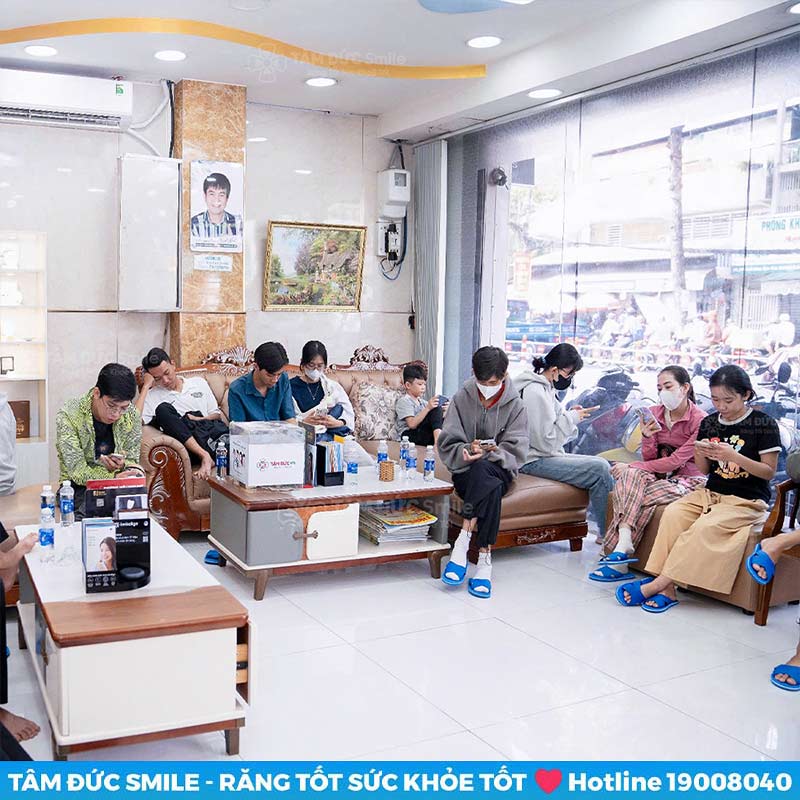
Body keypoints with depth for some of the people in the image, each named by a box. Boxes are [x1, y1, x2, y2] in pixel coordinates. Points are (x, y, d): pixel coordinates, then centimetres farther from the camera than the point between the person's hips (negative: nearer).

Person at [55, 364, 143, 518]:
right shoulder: (68, 416, -17)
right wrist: (116, 476, -33)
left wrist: (122, 465, -21)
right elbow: (78, 472, -19)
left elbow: (132, 462, 4)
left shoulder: (132, 415, -6)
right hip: (80, 487, -3)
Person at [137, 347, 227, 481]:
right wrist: (146, 386, 0)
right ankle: (204, 455, -35)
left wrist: (201, 420, 0)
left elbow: (217, 415, 23)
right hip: (187, 449, -1)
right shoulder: (152, 395, 13)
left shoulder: (198, 382, 22)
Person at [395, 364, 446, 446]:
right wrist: (428, 408, -21)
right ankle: (438, 435, -39)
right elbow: (412, 424, -17)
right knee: (437, 409, -22)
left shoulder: (421, 401, 24)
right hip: (410, 435, -8)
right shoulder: (404, 401, -3)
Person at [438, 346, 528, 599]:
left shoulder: (514, 405, 1)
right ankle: (484, 559, -35)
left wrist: (492, 452, -25)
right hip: (466, 472, 0)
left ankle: (463, 541, -33)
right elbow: (447, 445, -2)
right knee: (490, 487, -35)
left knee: (482, 469, -36)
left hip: (500, 469, 0)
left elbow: (515, 452, -5)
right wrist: (466, 452, -24)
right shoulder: (462, 398, 2)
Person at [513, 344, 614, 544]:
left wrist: (568, 415, 3)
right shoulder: (535, 392, -19)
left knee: (603, 465, 5)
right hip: (533, 461, -11)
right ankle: (608, 533, -7)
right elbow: (546, 442, -21)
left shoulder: (544, 387, 13)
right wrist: (571, 418, -11)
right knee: (599, 469, -19)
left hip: (544, 455, 11)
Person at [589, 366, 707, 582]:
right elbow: (649, 459, 4)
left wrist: (630, 467, -19)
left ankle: (618, 548, -21)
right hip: (659, 474, 5)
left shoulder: (700, 420, -15)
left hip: (688, 480, -5)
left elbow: (675, 461, -19)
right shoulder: (654, 414, 3)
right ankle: (623, 545, -39)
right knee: (630, 475, -30)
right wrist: (647, 437, -18)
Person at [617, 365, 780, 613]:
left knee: (706, 526, -33)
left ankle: (658, 583, -27)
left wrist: (733, 456, -20)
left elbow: (769, 472, -6)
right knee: (673, 512, -25)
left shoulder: (763, 424, -5)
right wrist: (700, 454, -9)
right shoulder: (709, 423, 9)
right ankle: (667, 590, -29)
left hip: (747, 500, -5)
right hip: (711, 492, 5)